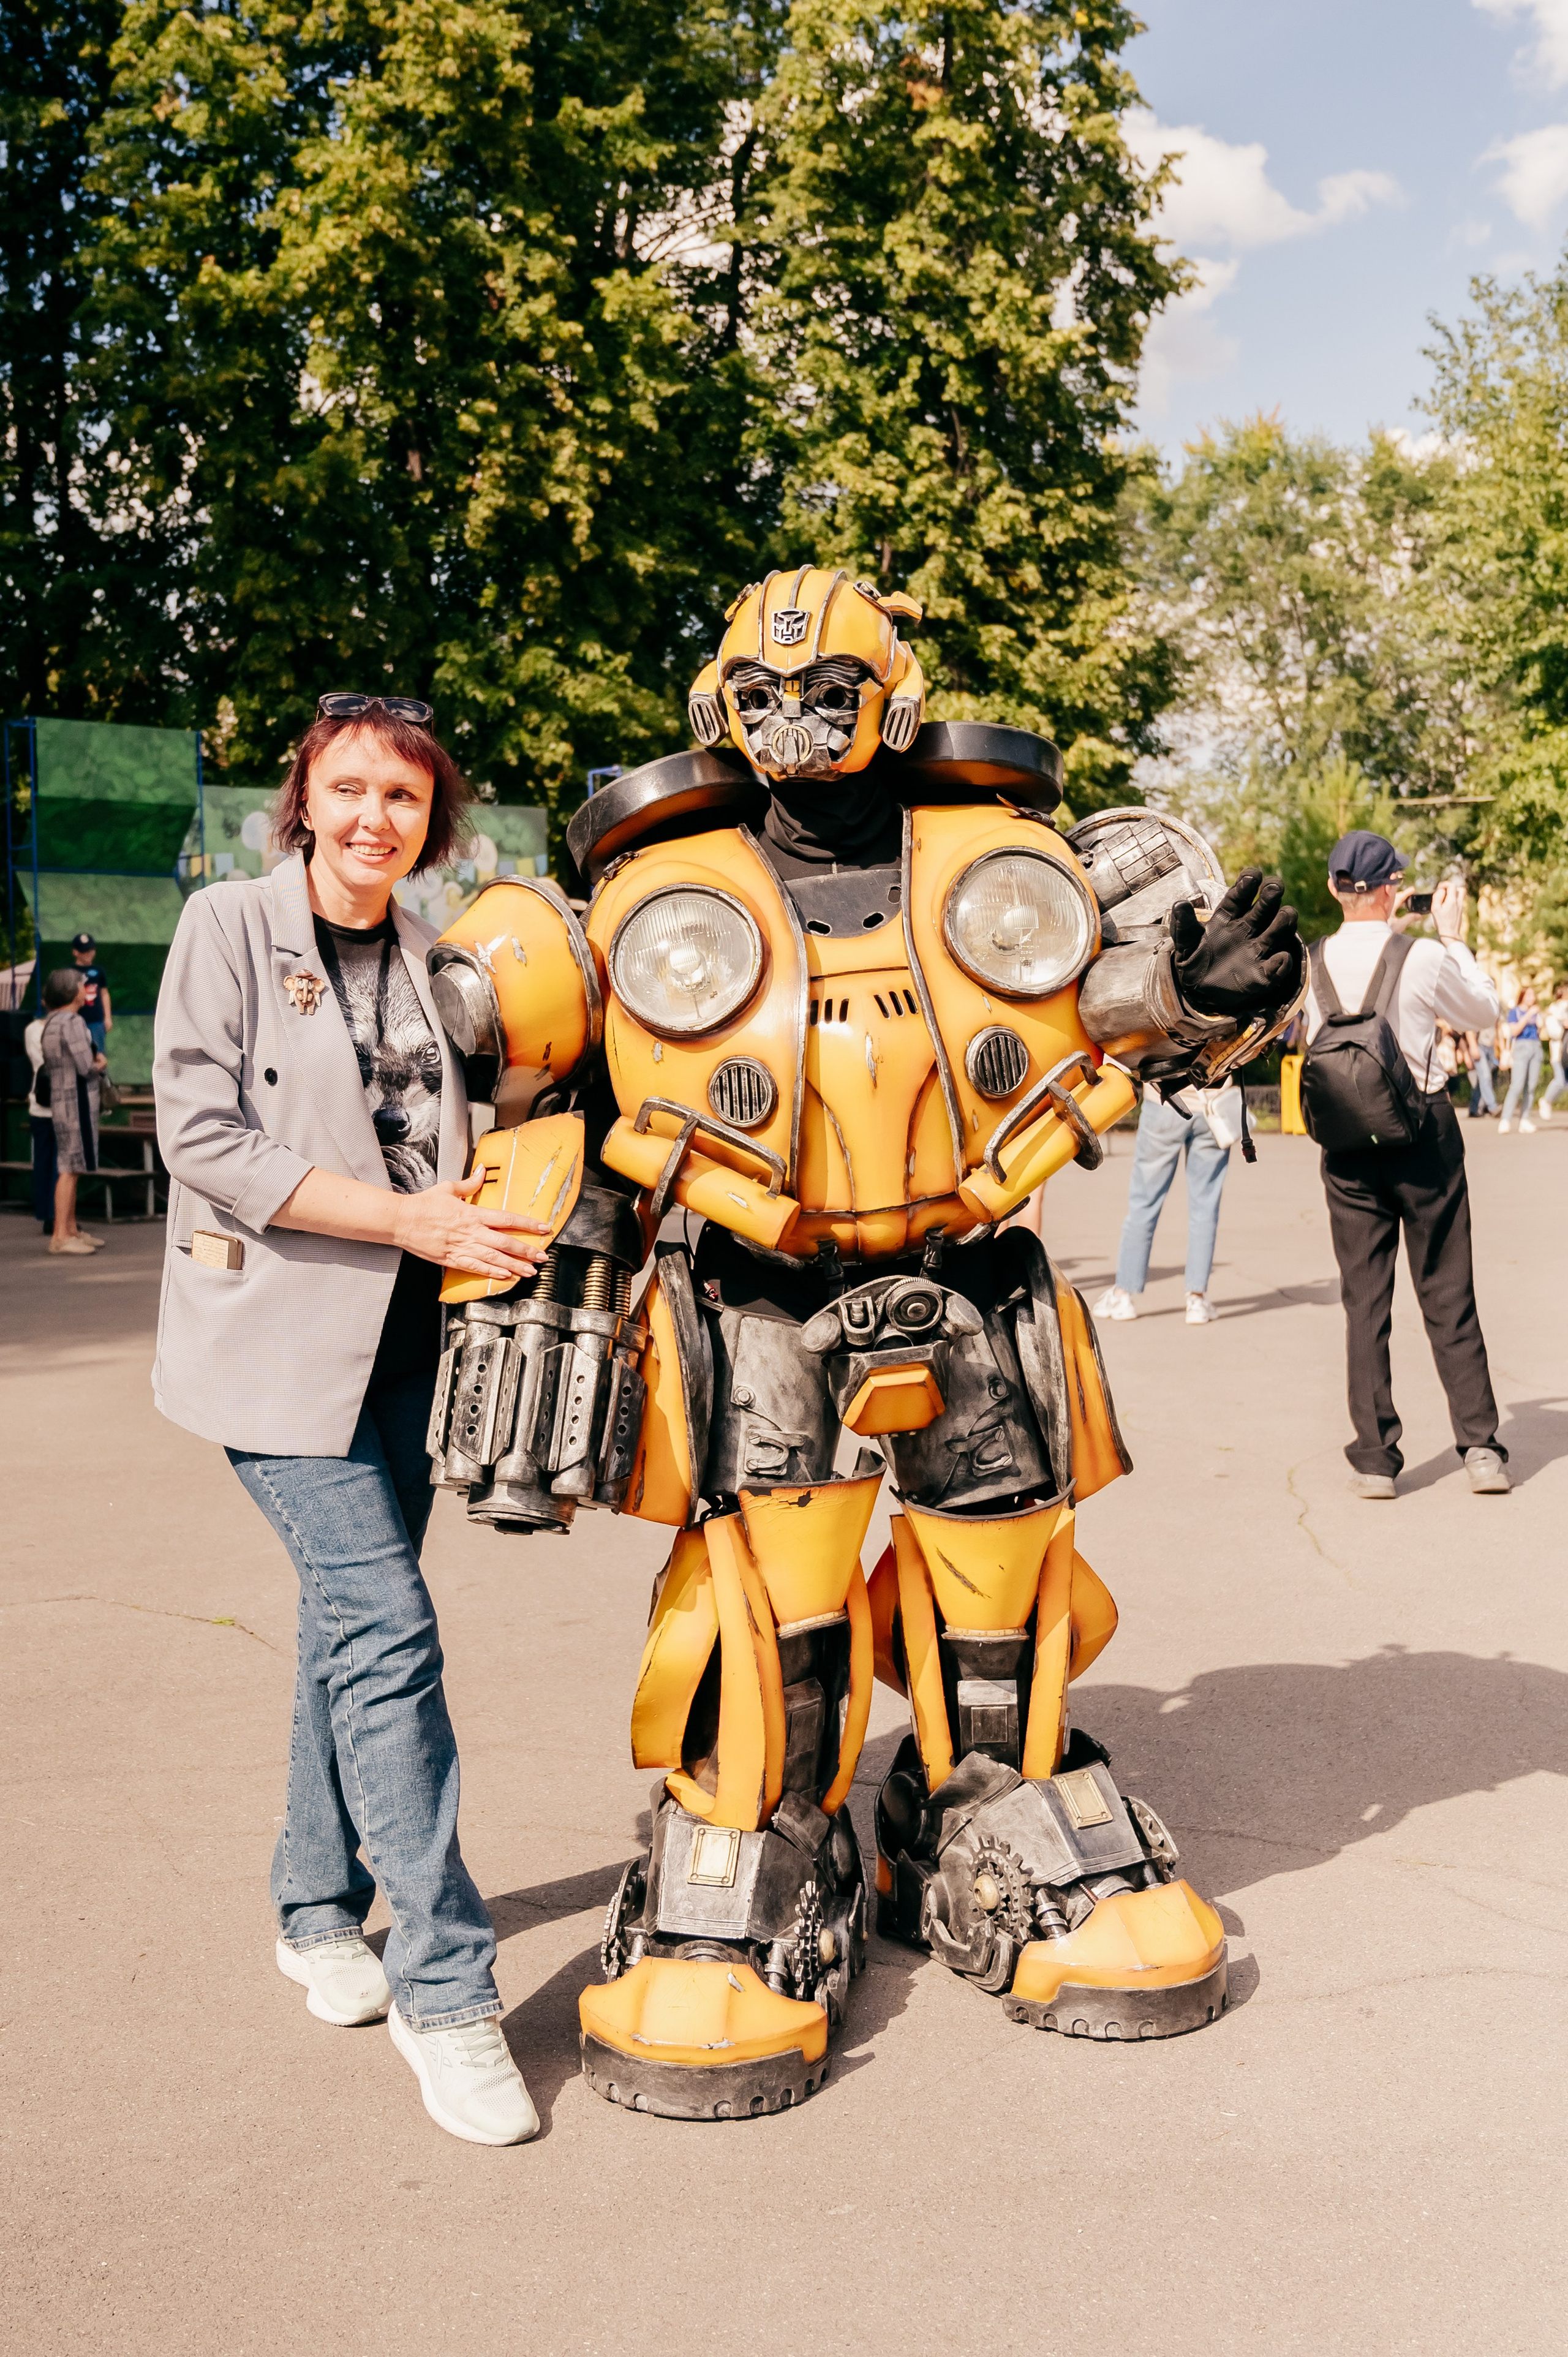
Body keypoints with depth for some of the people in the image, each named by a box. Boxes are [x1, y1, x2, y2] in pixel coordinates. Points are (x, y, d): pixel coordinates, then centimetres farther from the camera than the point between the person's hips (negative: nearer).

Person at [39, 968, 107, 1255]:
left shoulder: (50, 1023, 14)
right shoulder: (72, 1022, -15)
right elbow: (86, 1066, -21)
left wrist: (94, 1062, 8)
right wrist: (99, 1063, 3)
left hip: (60, 1101, 10)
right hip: (76, 1102, -10)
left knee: (70, 1169, 14)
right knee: (70, 1169, -10)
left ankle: (71, 1230, 20)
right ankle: (60, 1236, -11)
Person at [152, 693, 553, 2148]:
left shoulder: (436, 963, 11)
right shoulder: (227, 927, -4)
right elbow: (202, 1136, -12)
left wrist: (479, 1223, -1)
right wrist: (405, 1218, -17)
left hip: (401, 1338, 5)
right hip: (275, 1331, -5)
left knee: (351, 1619, 12)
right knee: (387, 1623, -13)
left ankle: (319, 1907, 31)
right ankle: (444, 1986, -5)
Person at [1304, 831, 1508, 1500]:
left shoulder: (1313, 962, -3)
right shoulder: (1424, 959, -10)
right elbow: (1486, 1013, 7)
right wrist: (1454, 937, 15)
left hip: (1346, 1137, 2)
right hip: (1423, 1128, -2)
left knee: (1364, 1299, 6)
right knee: (1448, 1295, 8)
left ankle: (1375, 1458, 6)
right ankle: (1480, 1447, 10)